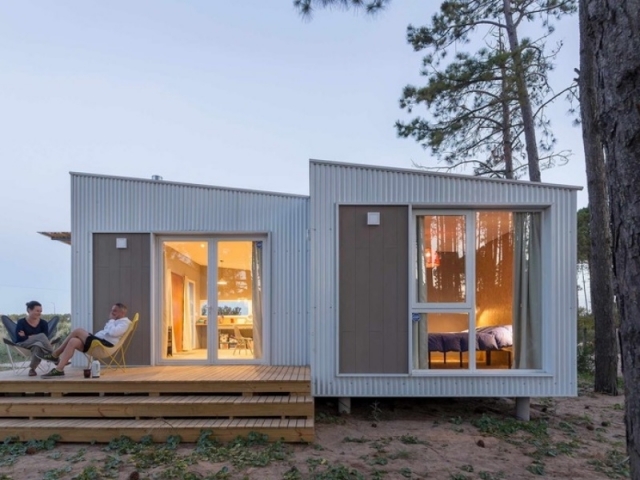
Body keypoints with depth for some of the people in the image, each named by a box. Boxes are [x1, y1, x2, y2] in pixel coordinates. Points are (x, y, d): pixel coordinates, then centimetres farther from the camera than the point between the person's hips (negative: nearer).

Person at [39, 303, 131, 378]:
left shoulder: (124, 322, -3)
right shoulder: (115, 321, 28)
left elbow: (113, 332, -20)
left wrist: (111, 320, -6)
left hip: (106, 344, -10)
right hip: (98, 341, 10)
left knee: (78, 331, -18)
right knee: (73, 341, -12)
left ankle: (54, 355, -11)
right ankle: (59, 369, -19)